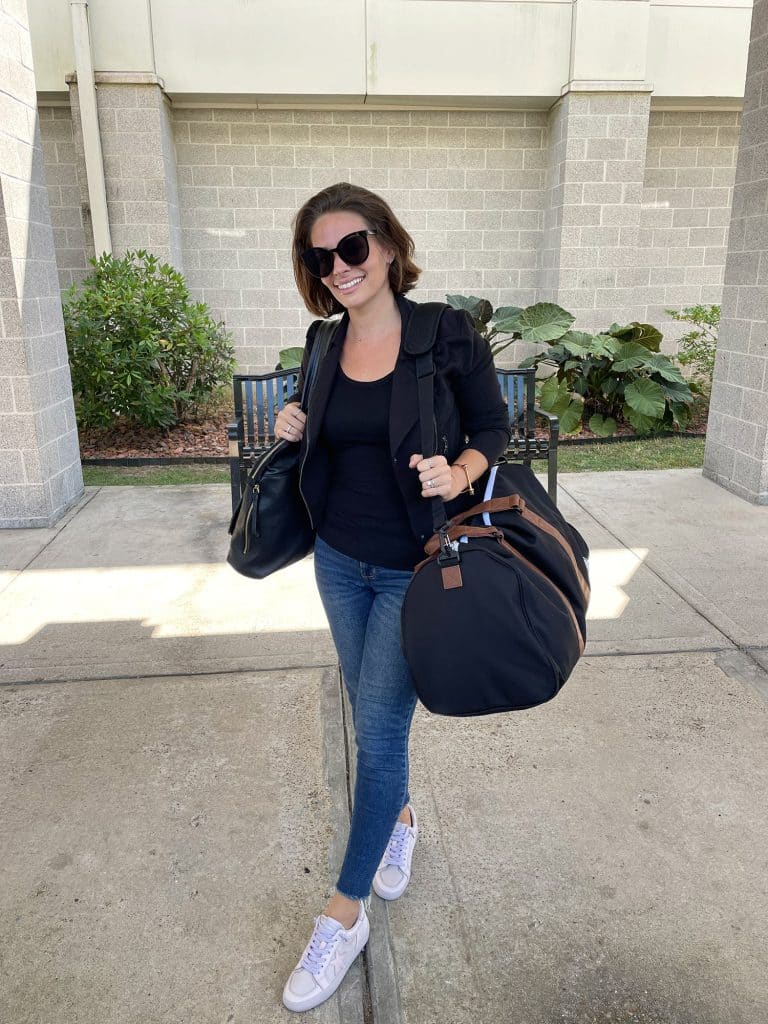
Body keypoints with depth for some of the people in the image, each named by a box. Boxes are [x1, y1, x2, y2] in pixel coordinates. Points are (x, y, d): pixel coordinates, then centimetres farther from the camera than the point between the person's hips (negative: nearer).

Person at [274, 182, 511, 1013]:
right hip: (339, 559, 5)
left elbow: (494, 429, -4)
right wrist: (294, 429, -6)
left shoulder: (446, 335, -12)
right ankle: (401, 817, 47)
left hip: (414, 569, -5)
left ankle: (344, 914, 18)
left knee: (378, 731, 0)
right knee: (372, 717, 18)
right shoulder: (323, 345, 1)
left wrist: (458, 472, -24)